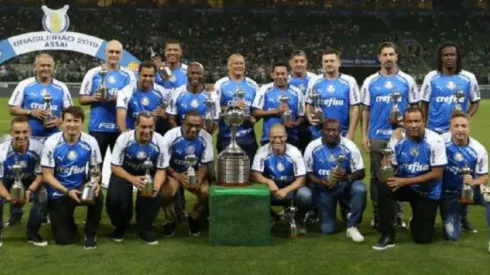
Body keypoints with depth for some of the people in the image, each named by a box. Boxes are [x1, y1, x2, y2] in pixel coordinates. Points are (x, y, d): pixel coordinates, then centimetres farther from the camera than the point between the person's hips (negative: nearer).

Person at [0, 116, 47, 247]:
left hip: (29, 183, 1)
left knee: (42, 198, -28)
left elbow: (40, 175, -12)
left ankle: (32, 233, -3)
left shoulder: (38, 148, -23)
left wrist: (29, 191, -30)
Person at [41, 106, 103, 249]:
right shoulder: (51, 143, -17)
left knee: (97, 196, -35)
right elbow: (47, 175, -14)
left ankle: (91, 233, -8)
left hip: (80, 187, 1)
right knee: (63, 239, -6)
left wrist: (96, 183, -24)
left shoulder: (90, 142, -12)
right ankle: (67, 219, 32)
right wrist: (67, 191, -28)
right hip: (58, 192, -1)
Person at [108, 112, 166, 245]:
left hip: (148, 174, 1)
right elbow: (115, 166, -17)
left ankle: (146, 229, 0)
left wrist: (156, 186, -34)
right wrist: (132, 179, -36)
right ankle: (120, 226, 9)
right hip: (123, 173, -1)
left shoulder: (159, 141, -20)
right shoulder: (124, 138, -23)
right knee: (113, 198, -26)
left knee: (156, 196, -28)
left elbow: (161, 170, -11)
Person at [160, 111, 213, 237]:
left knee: (206, 192, -25)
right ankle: (171, 221, 0)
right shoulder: (171, 135, -18)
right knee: (167, 192, -32)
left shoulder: (206, 137, -12)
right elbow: (163, 163, -14)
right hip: (173, 172, -2)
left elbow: (205, 164, -4)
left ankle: (193, 218, 7)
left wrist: (199, 179, -25)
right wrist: (178, 176, -32)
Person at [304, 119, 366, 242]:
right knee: (327, 229, -6)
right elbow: (308, 173, -5)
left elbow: (361, 172, -13)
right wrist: (321, 182, -25)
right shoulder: (312, 147, -14)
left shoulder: (349, 146, -16)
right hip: (324, 188, 0)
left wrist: (347, 177, -35)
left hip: (344, 185, 0)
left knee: (360, 189, -35)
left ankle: (352, 227, -15)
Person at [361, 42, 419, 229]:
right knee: (377, 177, 7)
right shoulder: (370, 82, 6)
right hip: (376, 137, 1)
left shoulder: (407, 81, 5)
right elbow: (365, 110, 7)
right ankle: (377, 215, 17)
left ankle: (398, 215, 14)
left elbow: (415, 108, 7)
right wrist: (363, 135, 1)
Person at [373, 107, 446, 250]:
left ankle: (418, 219, 37)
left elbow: (436, 174, -20)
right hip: (404, 185, 1)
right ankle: (388, 235, -16)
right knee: (383, 188, -32)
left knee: (423, 237, -1)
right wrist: (385, 168, -34)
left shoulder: (435, 141, -21)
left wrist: (406, 181, -26)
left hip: (428, 192, -1)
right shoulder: (396, 140, -14)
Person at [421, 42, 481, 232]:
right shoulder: (431, 77, 1)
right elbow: (424, 105, 5)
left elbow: (475, 102, 8)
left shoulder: (468, 78, 2)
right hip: (435, 133, -1)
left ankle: (462, 217, 14)